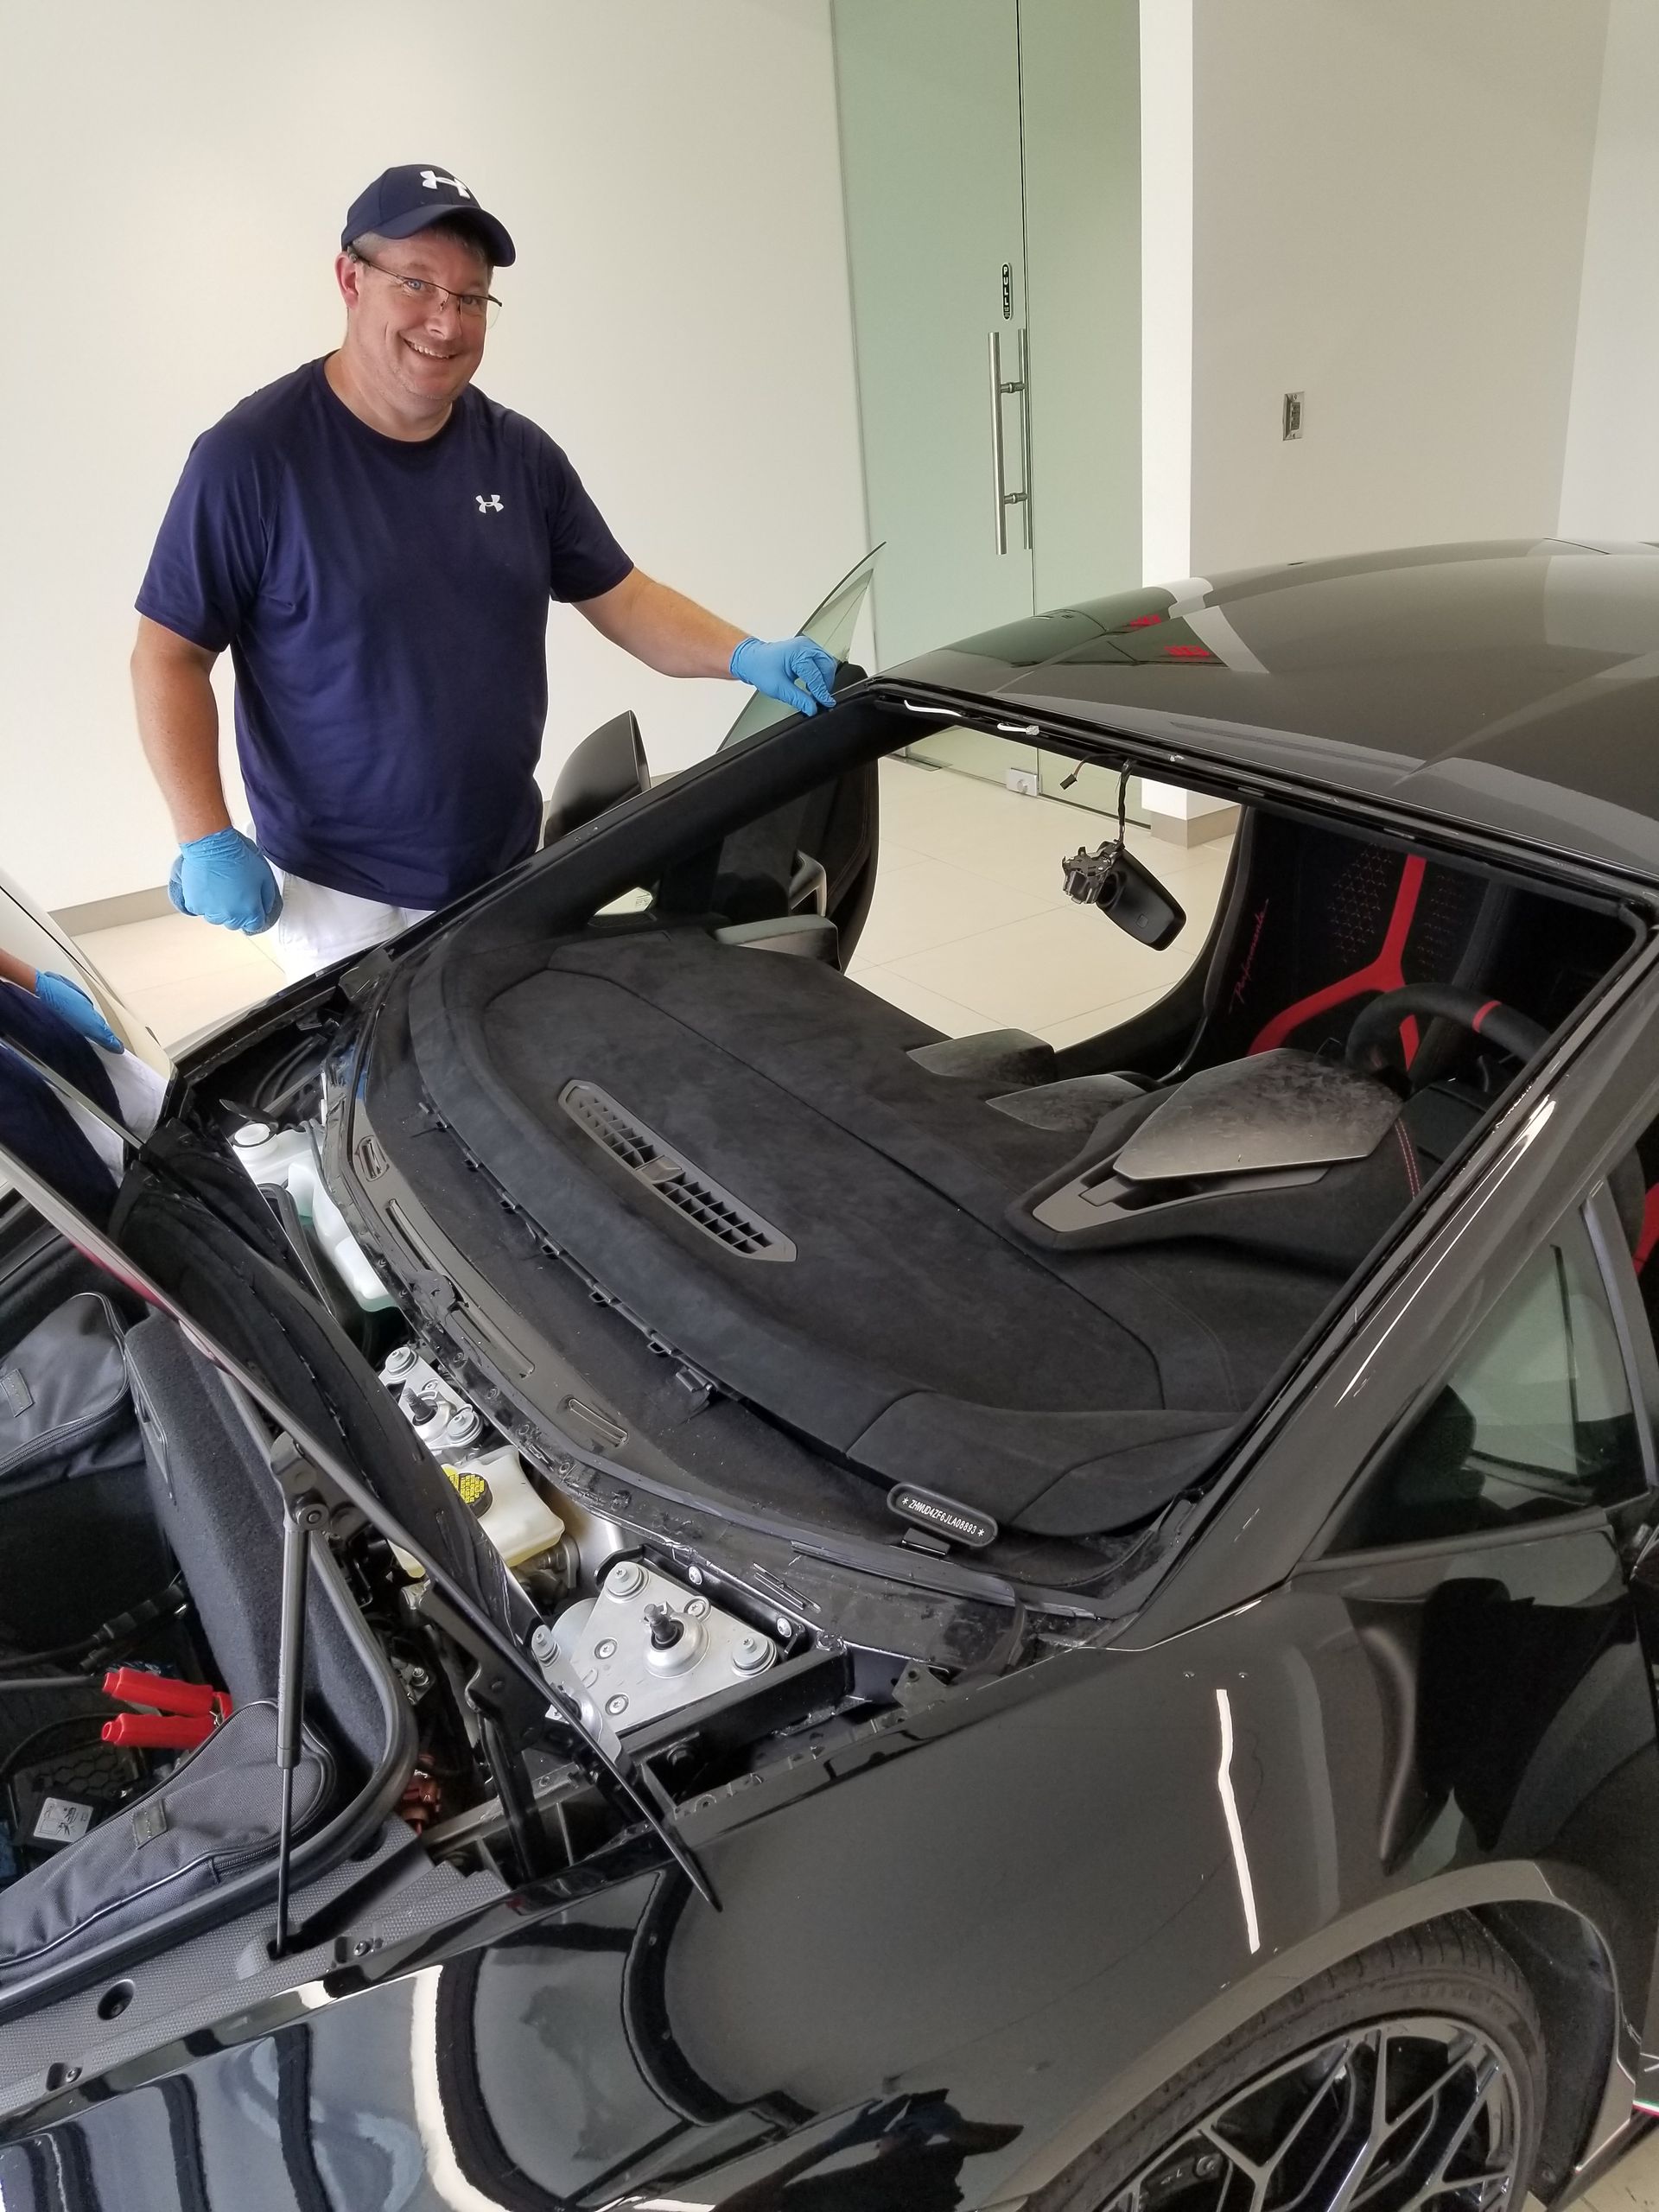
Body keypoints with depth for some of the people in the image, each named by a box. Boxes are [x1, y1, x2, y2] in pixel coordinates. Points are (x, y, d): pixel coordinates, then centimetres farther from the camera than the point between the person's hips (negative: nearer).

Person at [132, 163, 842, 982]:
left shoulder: (518, 453, 4)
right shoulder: (253, 455, -11)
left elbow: (621, 597, 8)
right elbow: (169, 656, -8)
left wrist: (745, 655, -10)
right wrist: (207, 841, -16)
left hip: (511, 872, 5)